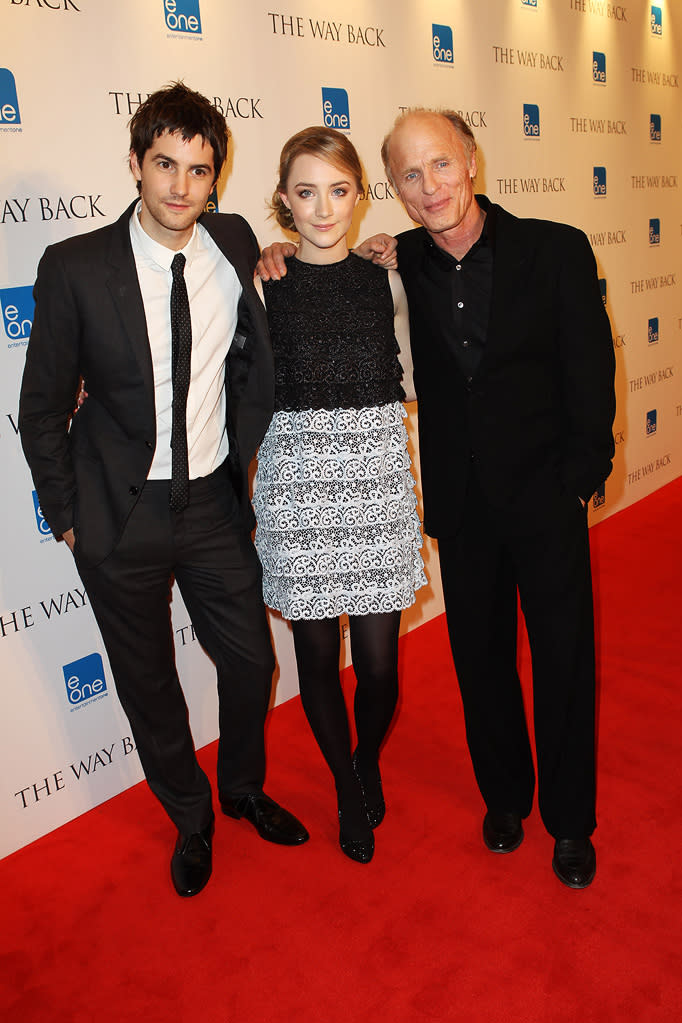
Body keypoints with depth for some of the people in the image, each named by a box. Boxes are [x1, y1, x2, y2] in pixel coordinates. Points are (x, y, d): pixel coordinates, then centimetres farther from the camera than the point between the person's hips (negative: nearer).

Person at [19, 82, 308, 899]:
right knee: (147, 682, 13)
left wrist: (246, 459, 3)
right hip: (121, 516, -2)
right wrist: (68, 515, -3)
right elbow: (43, 409, -4)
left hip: (215, 502, 3)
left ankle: (244, 788, 44)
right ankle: (191, 819, 40)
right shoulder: (74, 266, -11)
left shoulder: (236, 245, -3)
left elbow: (253, 364, 13)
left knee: (250, 658, 13)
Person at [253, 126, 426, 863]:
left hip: (377, 476, 2)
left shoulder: (385, 281, 7)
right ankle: (347, 790, 37)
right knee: (317, 654, 9)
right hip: (298, 480, -1)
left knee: (379, 659, 3)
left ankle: (370, 764, 38)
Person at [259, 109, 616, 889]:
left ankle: (570, 821, 33)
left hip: (546, 497, -2)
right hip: (462, 504, 2)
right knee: (480, 658, 15)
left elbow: (591, 376, -5)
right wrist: (287, 257, -6)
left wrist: (578, 480, -8)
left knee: (564, 662, 9)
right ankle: (505, 795, 40)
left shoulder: (556, 250, -7)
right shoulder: (399, 266, 0)